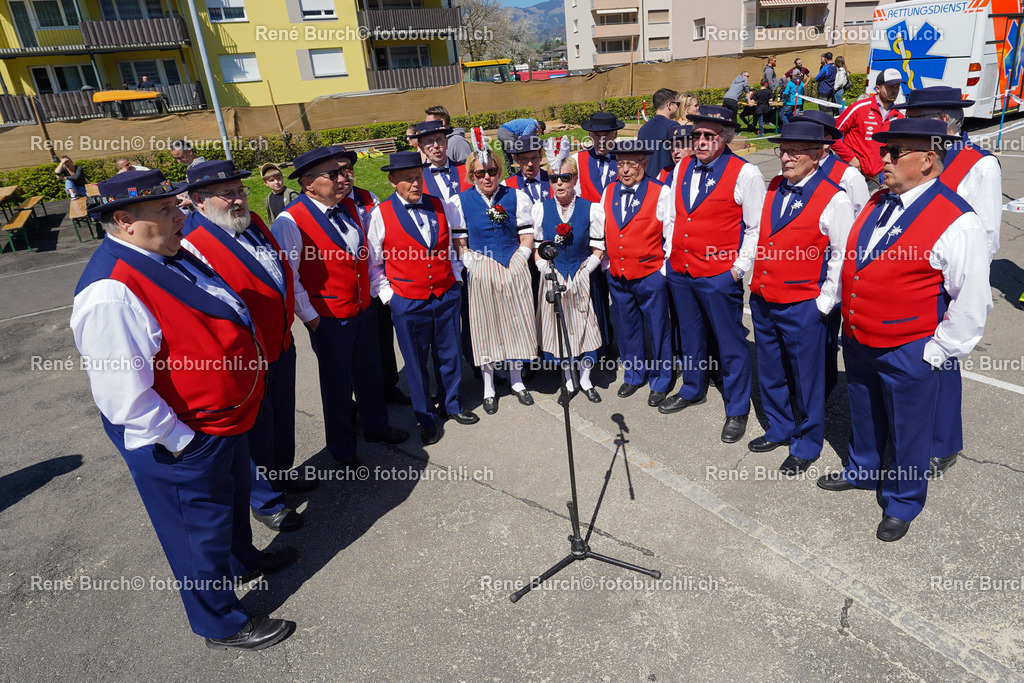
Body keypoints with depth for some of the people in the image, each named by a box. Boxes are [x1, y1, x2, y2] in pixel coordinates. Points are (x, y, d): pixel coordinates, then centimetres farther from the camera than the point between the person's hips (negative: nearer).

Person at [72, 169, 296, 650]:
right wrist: (181, 442, -21)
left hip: (223, 418, 9)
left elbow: (216, 316, 15)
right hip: (183, 443, -9)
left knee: (232, 498, 31)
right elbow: (123, 395, -31)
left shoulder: (165, 255, 1)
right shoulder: (111, 292, -31)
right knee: (200, 527, 13)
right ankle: (222, 625, 36)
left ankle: (241, 560, 59)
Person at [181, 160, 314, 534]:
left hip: (281, 345, 8)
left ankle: (282, 472, 52)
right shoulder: (193, 243, -24)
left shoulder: (252, 221, 3)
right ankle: (265, 501, 34)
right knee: (256, 429, 11)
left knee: (282, 416, 26)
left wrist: (293, 318, 21)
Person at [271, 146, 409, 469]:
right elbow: (288, 276, -18)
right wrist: (310, 318, -15)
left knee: (371, 373, 20)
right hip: (328, 320, -6)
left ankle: (376, 426, 45)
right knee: (337, 383, 10)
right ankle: (341, 446, 32)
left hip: (364, 310, 6)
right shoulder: (291, 221, -19)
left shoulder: (349, 207, 3)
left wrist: (377, 289, 10)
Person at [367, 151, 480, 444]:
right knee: (416, 362, 10)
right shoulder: (380, 214, -7)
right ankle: (426, 418, 29)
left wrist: (455, 277, 8)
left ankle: (453, 405, 39)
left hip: (446, 295, 3)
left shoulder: (438, 205, 4)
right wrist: (387, 295, -5)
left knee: (449, 354, 16)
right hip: (407, 302, -3)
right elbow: (373, 263, -1)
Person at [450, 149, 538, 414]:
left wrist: (516, 263, -8)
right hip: (480, 273, -1)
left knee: (516, 322, 8)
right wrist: (474, 266, -11)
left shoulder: (517, 197, 3)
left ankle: (516, 380, 29)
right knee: (485, 326, 6)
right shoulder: (460, 201, -1)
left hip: (513, 269, 1)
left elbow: (527, 237, 3)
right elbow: (460, 243, -1)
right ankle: (488, 388, 22)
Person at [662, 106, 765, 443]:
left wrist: (739, 267, -11)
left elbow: (756, 227, -8)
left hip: (719, 276, -6)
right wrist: (669, 255, 12)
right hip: (679, 272, 6)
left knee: (730, 343, 5)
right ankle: (692, 389, 42)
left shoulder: (745, 173, -10)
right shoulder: (682, 168, 8)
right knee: (689, 335, 21)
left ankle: (737, 410, 21)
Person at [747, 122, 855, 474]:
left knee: (805, 378, 9)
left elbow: (843, 256, -10)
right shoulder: (772, 188, 6)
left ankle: (806, 445, 27)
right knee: (770, 372, 19)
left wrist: (824, 303, -12)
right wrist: (756, 281, 12)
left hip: (803, 306, -6)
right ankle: (779, 429, 40)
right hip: (762, 300, 6)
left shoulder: (834, 199, -12)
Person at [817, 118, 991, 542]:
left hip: (909, 354, -6)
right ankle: (862, 471, 49)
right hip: (857, 340, 7)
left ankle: (903, 502, 34)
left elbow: (972, 300, -17)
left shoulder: (956, 222, -19)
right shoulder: (877, 202, 4)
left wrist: (937, 350, -14)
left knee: (908, 429, 13)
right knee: (864, 415, 25)